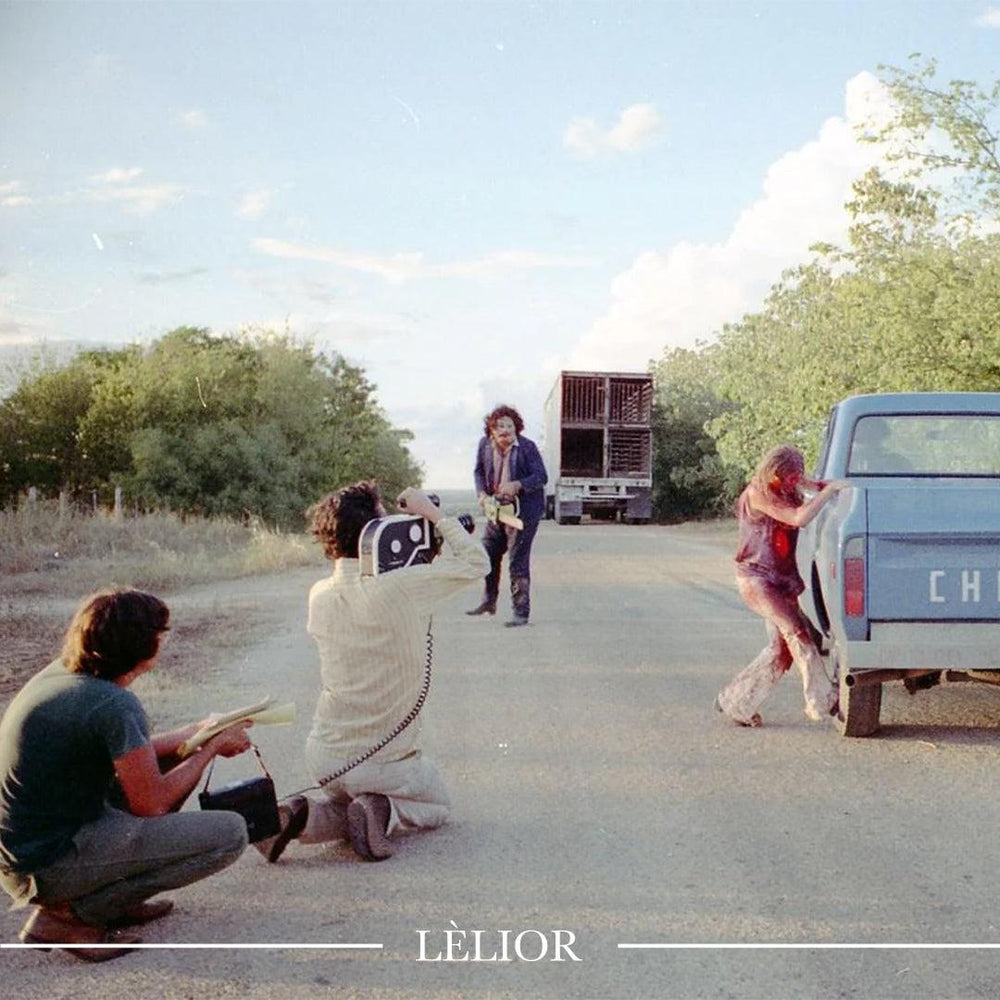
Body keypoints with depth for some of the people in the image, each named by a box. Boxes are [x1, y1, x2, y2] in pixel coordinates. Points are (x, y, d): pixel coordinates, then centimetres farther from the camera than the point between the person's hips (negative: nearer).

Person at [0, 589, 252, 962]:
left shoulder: (58, 673, 4)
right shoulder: (114, 705, -23)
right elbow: (152, 804, -15)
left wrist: (199, 732, 18)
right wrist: (213, 748, -1)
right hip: (51, 867, -9)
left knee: (168, 760, 19)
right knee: (230, 833, -14)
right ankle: (68, 916, -6)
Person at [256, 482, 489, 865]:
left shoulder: (319, 595, -5)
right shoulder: (402, 587, -23)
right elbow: (475, 562, -10)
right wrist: (433, 515, -1)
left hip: (324, 757, 5)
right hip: (384, 764, -5)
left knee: (347, 799, 35)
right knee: (436, 804, 26)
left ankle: (304, 814, 3)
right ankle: (383, 812, -6)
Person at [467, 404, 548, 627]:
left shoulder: (527, 447, -16)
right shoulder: (485, 444, -1)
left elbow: (541, 476, -16)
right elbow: (479, 471, 12)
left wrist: (517, 485, -30)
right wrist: (482, 493, -5)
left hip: (523, 510, -6)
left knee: (518, 562, -7)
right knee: (488, 555, 18)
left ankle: (521, 613, 1)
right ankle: (488, 602, 38)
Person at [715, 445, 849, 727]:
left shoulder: (787, 489, 8)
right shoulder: (758, 494, -17)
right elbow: (799, 518, -28)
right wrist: (831, 489, -23)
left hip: (781, 580, 9)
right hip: (757, 578, -9)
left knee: (782, 647, 5)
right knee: (795, 629, -22)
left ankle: (735, 702, 14)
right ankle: (822, 699, -21)